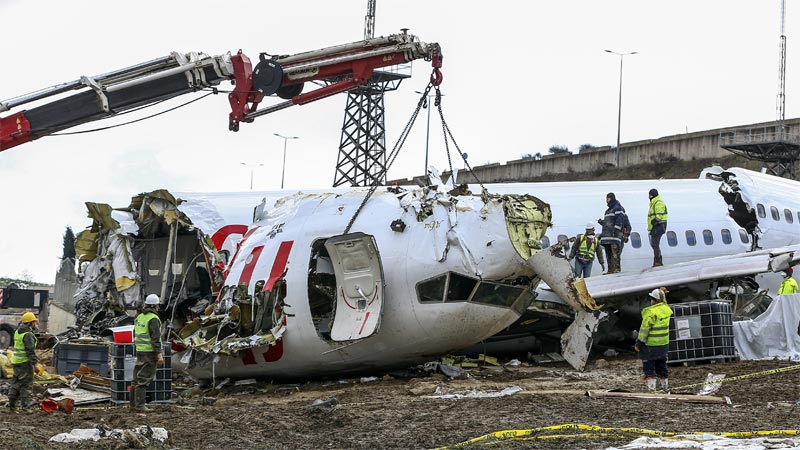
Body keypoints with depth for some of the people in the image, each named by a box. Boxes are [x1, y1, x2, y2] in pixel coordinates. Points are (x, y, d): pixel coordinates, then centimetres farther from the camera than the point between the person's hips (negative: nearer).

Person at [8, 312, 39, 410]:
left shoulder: (17, 332, 12)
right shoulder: (28, 334, -17)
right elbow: (30, 350, -20)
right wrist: (34, 362, -19)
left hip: (16, 361, 9)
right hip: (25, 361, -9)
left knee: (16, 381, 16)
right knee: (27, 381, -1)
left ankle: (12, 401, 16)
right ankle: (25, 402, 0)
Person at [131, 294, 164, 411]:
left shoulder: (139, 317, 12)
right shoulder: (153, 319, -15)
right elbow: (155, 338, -20)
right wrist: (159, 354, -20)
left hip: (140, 351, 8)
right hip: (150, 352, -8)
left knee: (137, 378, 11)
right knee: (144, 379, -8)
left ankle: (133, 403, 14)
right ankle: (140, 405, -9)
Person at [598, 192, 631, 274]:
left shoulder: (618, 209, -3)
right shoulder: (608, 210, 25)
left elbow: (619, 221, -13)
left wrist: (615, 231, -21)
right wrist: (602, 222, 12)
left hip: (615, 235, -9)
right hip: (607, 237, 9)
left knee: (615, 255, -13)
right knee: (608, 255, 7)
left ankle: (616, 269, -15)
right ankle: (610, 270, 8)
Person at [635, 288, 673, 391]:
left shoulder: (651, 312, -20)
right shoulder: (666, 309, 0)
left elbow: (644, 329, -17)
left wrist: (638, 343, -11)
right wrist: (662, 295, 21)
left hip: (651, 344, -7)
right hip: (664, 344, 7)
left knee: (649, 366, 1)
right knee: (661, 365, 19)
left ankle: (651, 386, -3)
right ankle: (665, 385, 26)